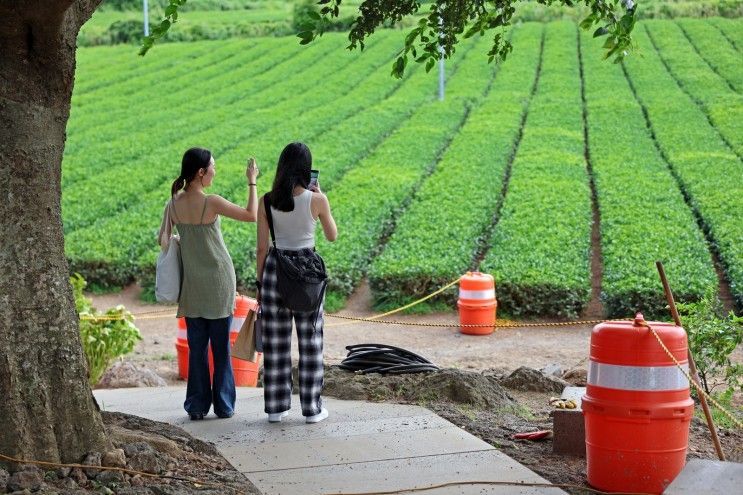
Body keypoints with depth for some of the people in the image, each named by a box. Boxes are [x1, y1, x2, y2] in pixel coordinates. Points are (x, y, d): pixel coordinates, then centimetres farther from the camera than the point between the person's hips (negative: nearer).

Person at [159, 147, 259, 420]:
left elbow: (163, 239, -2)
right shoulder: (212, 203, -17)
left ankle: (197, 405, 10)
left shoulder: (174, 204, -3)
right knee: (221, 345, 6)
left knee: (196, 346, 10)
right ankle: (223, 405, 11)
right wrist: (252, 182, -2)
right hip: (218, 280, -4)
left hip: (192, 283, 4)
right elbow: (251, 215, -11)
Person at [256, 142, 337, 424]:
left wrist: (259, 283, 10)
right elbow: (332, 236, 6)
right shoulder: (316, 199, -9)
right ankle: (312, 408, 10)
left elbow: (261, 248, 1)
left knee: (276, 344, 9)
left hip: (274, 269, 2)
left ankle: (276, 407, 14)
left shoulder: (267, 202, -3)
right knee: (310, 342, 7)